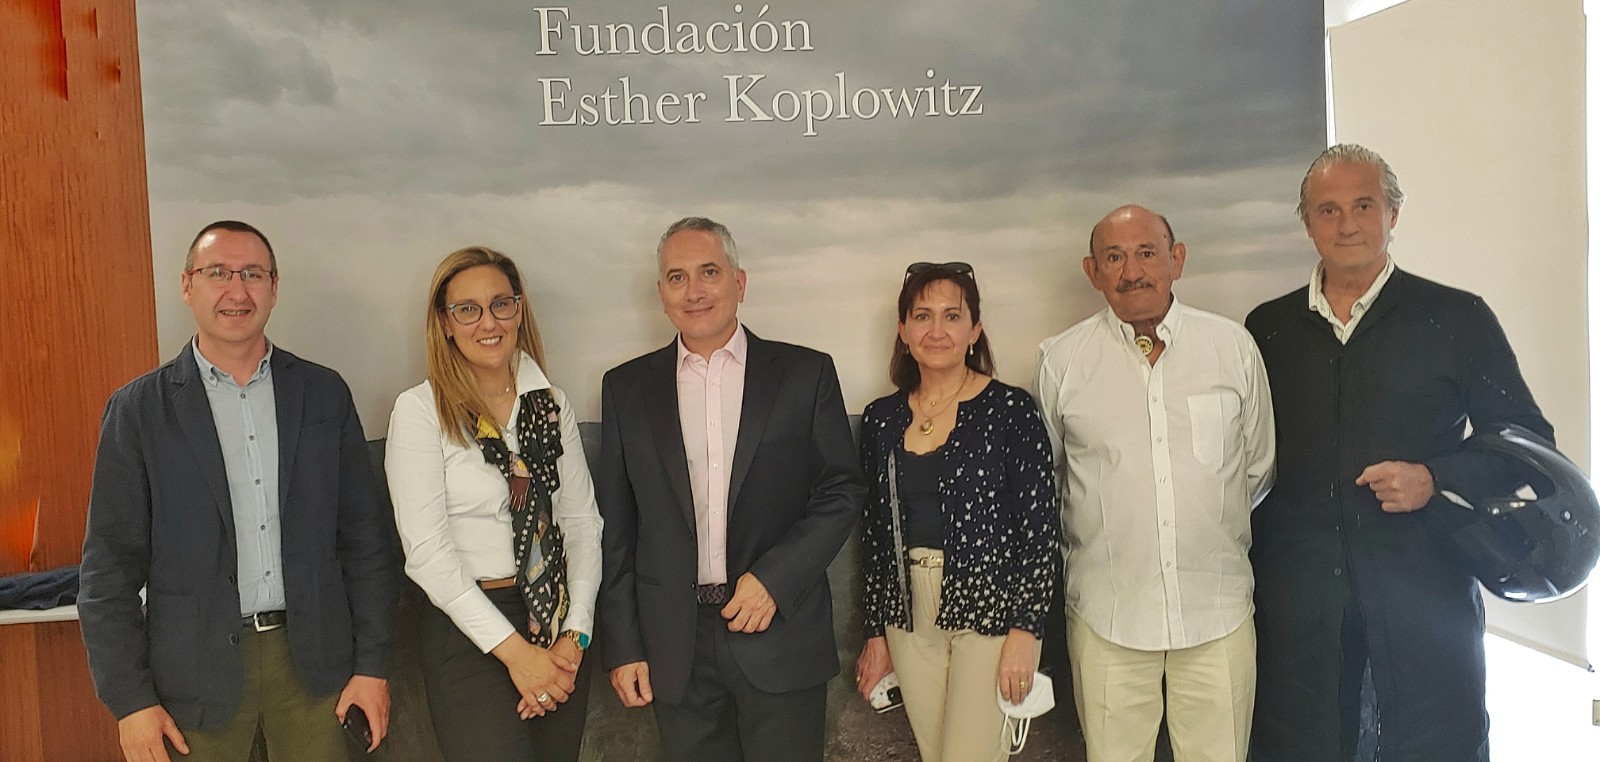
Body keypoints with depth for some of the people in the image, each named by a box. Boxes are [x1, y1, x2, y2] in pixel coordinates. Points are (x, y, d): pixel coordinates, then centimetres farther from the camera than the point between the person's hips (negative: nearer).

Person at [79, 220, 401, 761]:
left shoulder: (324, 393, 3)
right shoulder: (138, 409, -1)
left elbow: (366, 536, 3)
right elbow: (110, 565, -1)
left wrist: (373, 664, 0)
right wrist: (131, 699, -5)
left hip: (313, 658, 1)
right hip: (198, 668, -1)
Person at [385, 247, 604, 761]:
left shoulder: (551, 404, 4)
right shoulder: (420, 410, -8)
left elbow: (582, 521, 4)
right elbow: (426, 551, -12)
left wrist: (575, 633, -7)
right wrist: (513, 648, -14)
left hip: (559, 622, 4)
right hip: (468, 631, -4)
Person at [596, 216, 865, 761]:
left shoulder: (806, 374, 1)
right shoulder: (626, 388, 6)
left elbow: (842, 492, 0)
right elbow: (615, 528, 6)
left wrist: (773, 578, -13)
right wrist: (622, 646, 3)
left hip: (781, 634, -1)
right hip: (676, 647, 2)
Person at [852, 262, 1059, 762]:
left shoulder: (1010, 410, -7)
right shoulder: (881, 419, 5)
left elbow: (1041, 528, -8)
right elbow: (874, 532, 10)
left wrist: (1024, 629, -12)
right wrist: (875, 632, 10)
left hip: (990, 613, -4)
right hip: (909, 618, 4)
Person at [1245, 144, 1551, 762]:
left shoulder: (1458, 318, 0)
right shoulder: (1267, 328, 6)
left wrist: (1434, 479, -14)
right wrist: (1248, 565, 2)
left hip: (1425, 590, -1)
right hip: (1297, 592, 2)